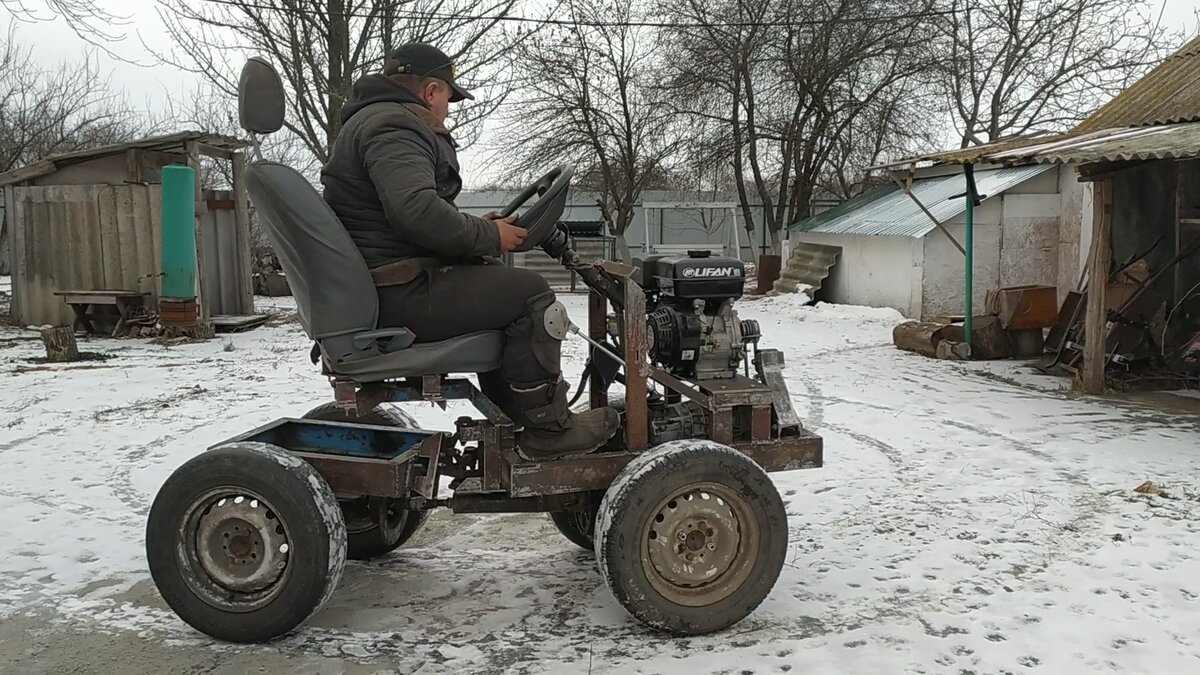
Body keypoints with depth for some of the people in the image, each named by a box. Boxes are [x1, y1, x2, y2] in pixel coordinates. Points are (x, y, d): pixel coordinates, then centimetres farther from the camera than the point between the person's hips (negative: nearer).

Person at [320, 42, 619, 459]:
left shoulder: (371, 121, 23)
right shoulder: (392, 126, -13)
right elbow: (417, 210, -29)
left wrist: (476, 228, 17)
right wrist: (488, 235, -15)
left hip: (382, 287, 12)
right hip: (401, 295, -12)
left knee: (500, 289, 24)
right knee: (530, 294, -11)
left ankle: (521, 415, 23)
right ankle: (548, 429, -4)